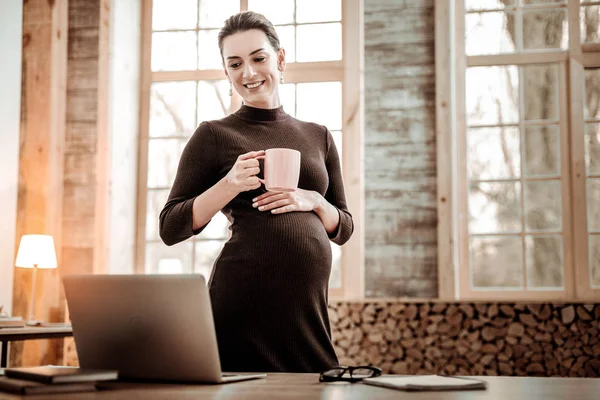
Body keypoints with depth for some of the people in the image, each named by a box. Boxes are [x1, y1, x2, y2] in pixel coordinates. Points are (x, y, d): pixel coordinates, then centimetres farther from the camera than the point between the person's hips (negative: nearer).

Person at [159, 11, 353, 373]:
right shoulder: (214, 135, 2)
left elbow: (344, 228, 16)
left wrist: (313, 201, -5)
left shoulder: (318, 137, 13)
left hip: (309, 303, 4)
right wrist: (230, 184, -15)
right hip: (243, 299, -3)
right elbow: (171, 228, -2)